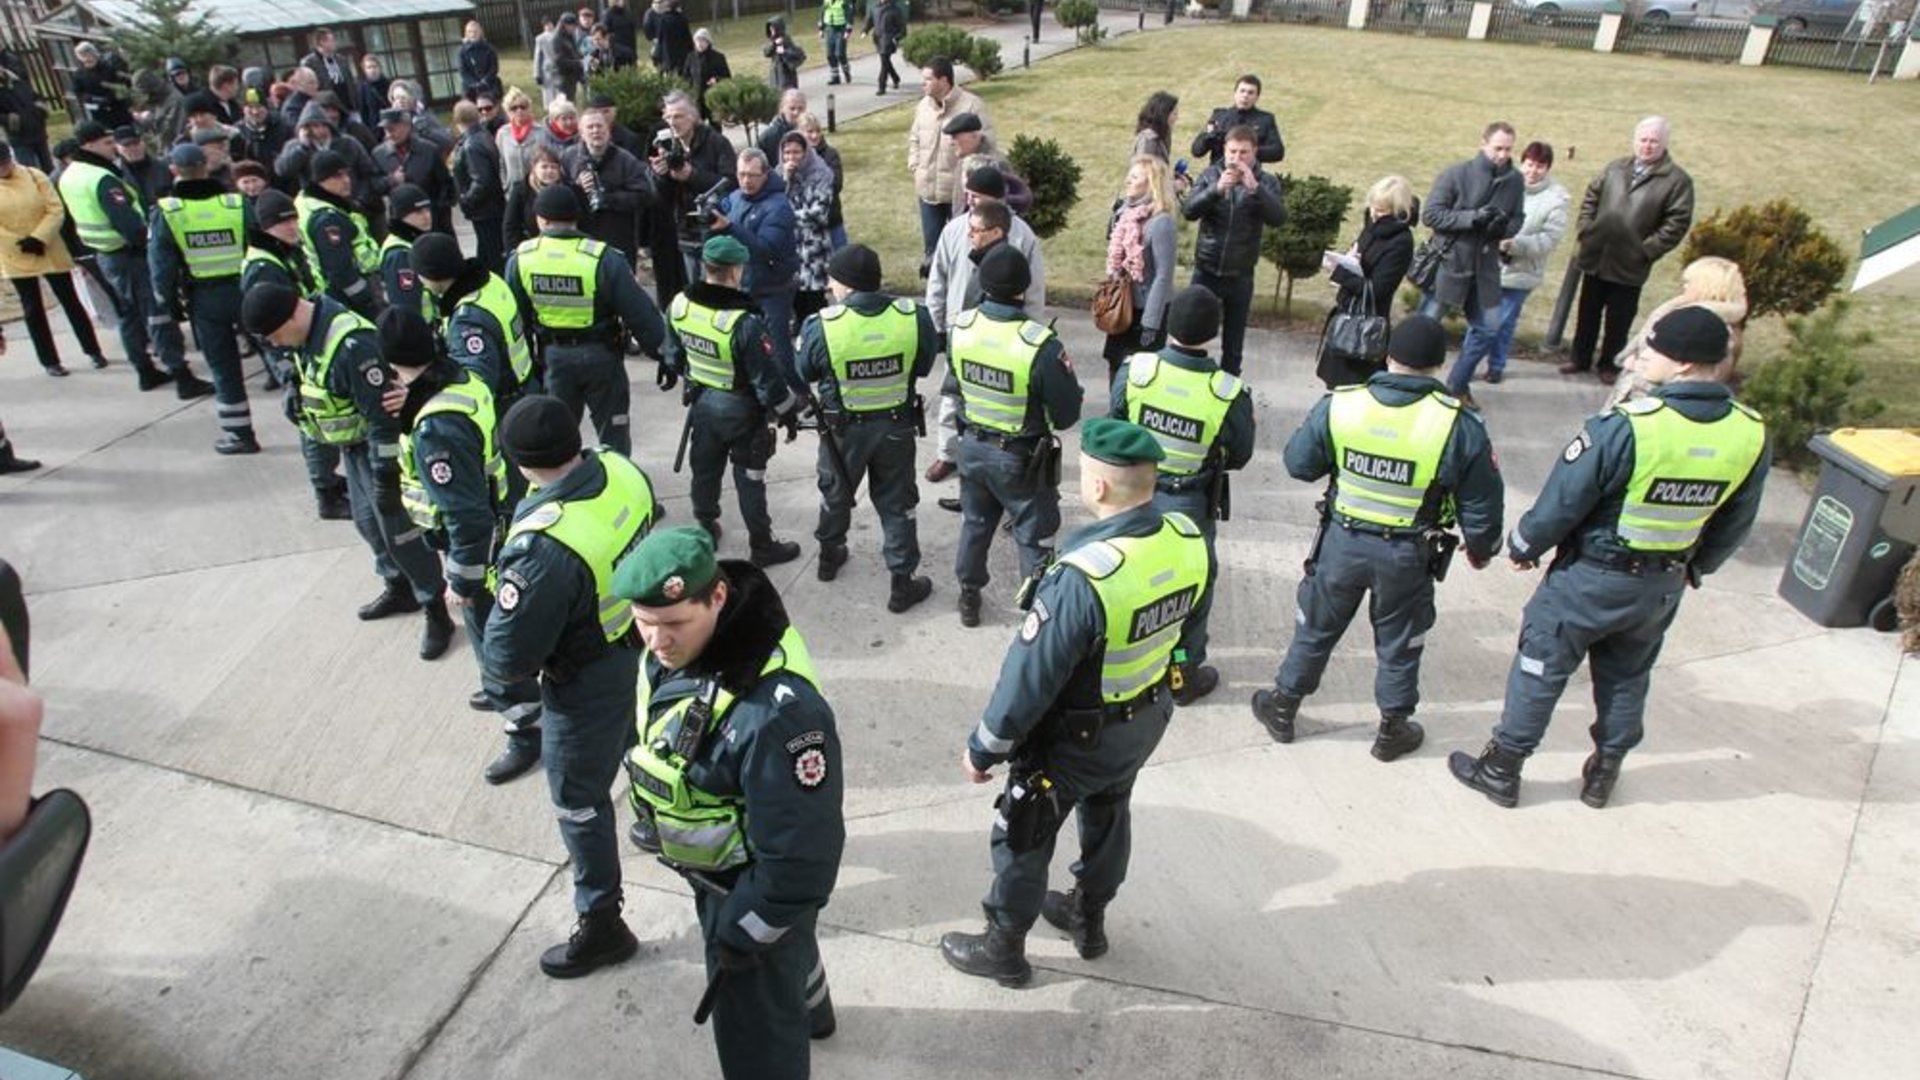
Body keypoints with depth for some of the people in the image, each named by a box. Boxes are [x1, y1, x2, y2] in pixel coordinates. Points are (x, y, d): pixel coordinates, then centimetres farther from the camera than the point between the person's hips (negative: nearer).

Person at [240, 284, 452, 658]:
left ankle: (437, 613, 7)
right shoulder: (309, 332, -2)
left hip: (379, 445, -10)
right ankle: (399, 588, 39)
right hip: (352, 444, 10)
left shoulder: (351, 345, -32)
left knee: (400, 529, -4)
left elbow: (383, 416, -29)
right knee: (369, 521, 20)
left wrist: (386, 474, -24)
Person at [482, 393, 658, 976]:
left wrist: (497, 667, -3)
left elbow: (507, 661, -27)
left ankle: (601, 927, 31)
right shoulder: (622, 470, -16)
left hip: (588, 687, -7)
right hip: (644, 650, 7)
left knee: (579, 803, 14)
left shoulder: (543, 547, -38)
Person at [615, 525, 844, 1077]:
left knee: (755, 1034, 15)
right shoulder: (676, 648, -16)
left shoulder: (774, 709, -42)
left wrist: (739, 934, -18)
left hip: (756, 884, -8)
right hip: (715, 866, 8)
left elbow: (799, 854, -31)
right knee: (785, 948, 37)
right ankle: (808, 1010, 68)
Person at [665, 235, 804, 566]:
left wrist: (672, 375, 28)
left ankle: (705, 528, 41)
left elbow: (674, 352, 8)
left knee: (704, 468, 22)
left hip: (702, 402, 6)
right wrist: (788, 413, -9)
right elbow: (768, 377, -23)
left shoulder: (679, 306, -10)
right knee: (749, 480, 8)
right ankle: (762, 546, 21)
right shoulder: (745, 322, -30)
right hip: (742, 410, -6)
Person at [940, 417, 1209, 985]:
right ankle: (1089, 920, 52)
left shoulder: (1084, 576, -37)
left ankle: (1004, 949, 37)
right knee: (1108, 813, 29)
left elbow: (1030, 677, -28)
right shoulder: (1189, 540, -17)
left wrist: (983, 750, -14)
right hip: (1148, 718, 7)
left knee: (1023, 837, 16)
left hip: (1075, 736, -6)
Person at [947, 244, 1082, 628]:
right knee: (1034, 537, 12)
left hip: (973, 446, 5)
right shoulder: (1040, 344, -29)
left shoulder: (960, 327, -12)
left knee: (975, 524, 25)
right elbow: (1067, 414, -18)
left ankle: (968, 598, 41)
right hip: (1021, 457, -5)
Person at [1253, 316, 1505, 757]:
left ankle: (1282, 707, 35)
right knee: (1399, 643, 19)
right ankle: (1393, 729, 36)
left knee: (1316, 626, 20)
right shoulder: (1460, 425, -16)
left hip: (1343, 541, 1)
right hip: (1407, 555, -1)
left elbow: (1298, 463, -3)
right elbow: (1481, 504, -6)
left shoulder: (1339, 405, -14)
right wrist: (1481, 548, 12)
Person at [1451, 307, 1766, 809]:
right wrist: (1693, 568, 21)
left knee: (1541, 668, 10)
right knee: (1627, 677, 23)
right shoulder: (1750, 433, -9)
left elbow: (1563, 501, -20)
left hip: (1592, 576, -5)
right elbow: (1734, 524, 4)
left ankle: (1501, 769, 21)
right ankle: (1604, 773, 39)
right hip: (1663, 586, 5)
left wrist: (1524, 546, -2)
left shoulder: (1627, 426, -29)